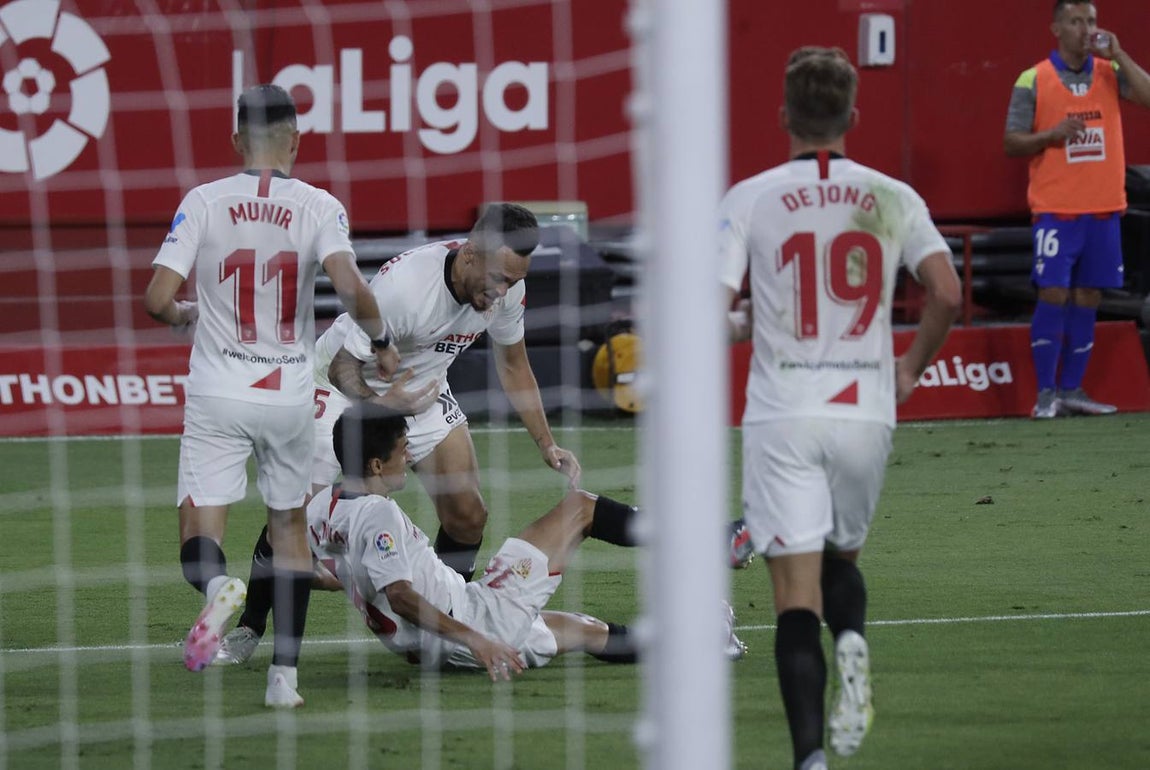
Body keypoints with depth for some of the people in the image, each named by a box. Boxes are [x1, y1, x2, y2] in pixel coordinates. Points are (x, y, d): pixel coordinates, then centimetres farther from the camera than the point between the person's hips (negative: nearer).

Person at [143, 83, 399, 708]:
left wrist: (183, 316, 16)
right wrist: (381, 341, 0)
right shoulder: (317, 206, -4)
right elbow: (350, 287, -19)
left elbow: (157, 298, -7)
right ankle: (285, 674, 12)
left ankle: (217, 586, -36)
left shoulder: (203, 202, -3)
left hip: (217, 397, -1)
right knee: (289, 525, 17)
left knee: (200, 533, 1)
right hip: (289, 394, 1)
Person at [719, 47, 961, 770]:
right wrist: (912, 367, 11)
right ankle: (852, 643, -9)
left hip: (782, 418, -2)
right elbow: (947, 293, -6)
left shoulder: (750, 198, -1)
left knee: (797, 595, -2)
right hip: (866, 412, 2)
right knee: (842, 557, 24)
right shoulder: (892, 197, 4)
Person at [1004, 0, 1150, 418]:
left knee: (1088, 297, 6)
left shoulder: (1110, 71, 7)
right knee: (1053, 294, -9)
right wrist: (1052, 134, -17)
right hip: (1056, 208, -3)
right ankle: (1046, 393, -3)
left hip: (1103, 209, 3)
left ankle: (1072, 389, 14)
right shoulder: (1033, 81, 0)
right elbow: (1012, 143, 0)